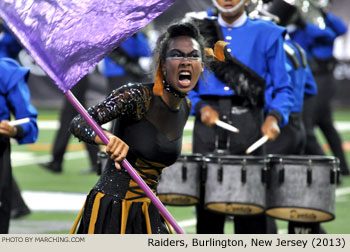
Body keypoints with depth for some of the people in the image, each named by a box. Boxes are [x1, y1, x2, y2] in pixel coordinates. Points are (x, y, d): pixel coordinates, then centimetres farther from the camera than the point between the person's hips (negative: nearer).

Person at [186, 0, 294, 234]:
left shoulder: (265, 34, 6)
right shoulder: (200, 31, 13)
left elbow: (283, 88, 5)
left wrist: (274, 117, -13)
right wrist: (201, 107, -6)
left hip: (248, 123, -2)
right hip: (208, 124, 2)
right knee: (207, 206, 2)